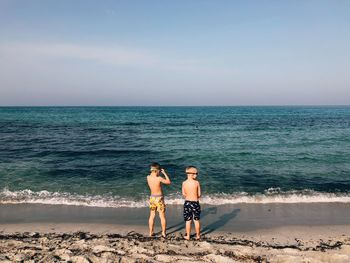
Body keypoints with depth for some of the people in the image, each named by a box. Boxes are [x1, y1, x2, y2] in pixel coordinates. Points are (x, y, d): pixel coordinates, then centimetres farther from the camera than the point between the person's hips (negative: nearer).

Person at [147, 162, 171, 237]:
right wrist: (164, 173, -2)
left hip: (152, 198, 5)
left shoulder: (148, 177, -6)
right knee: (162, 216, 7)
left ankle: (151, 232, 24)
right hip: (159, 198, -5)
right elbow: (169, 182, -6)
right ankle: (163, 233, 15)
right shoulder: (159, 178, -20)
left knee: (152, 216, 16)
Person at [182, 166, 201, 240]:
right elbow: (199, 194, -5)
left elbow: (184, 194, 2)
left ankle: (188, 236, 22)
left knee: (188, 221, 12)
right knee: (196, 220, 14)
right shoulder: (197, 182, -12)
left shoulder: (184, 183, -7)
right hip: (195, 203, -1)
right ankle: (198, 235, 26)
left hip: (187, 202, 1)